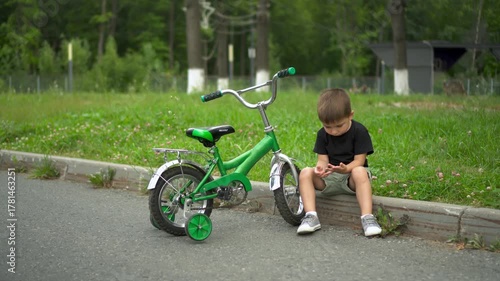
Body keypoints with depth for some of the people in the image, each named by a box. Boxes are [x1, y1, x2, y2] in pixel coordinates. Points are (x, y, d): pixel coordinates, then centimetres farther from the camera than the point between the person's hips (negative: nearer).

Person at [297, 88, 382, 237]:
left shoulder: (359, 131, -10)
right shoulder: (322, 134, 1)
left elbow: (359, 160, -14)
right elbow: (323, 159, -1)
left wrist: (346, 168, -35)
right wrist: (320, 167, -27)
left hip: (351, 177, -3)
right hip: (329, 179, 4)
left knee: (360, 172, -38)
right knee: (305, 173, -22)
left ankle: (367, 218, -42)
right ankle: (311, 216, -27)